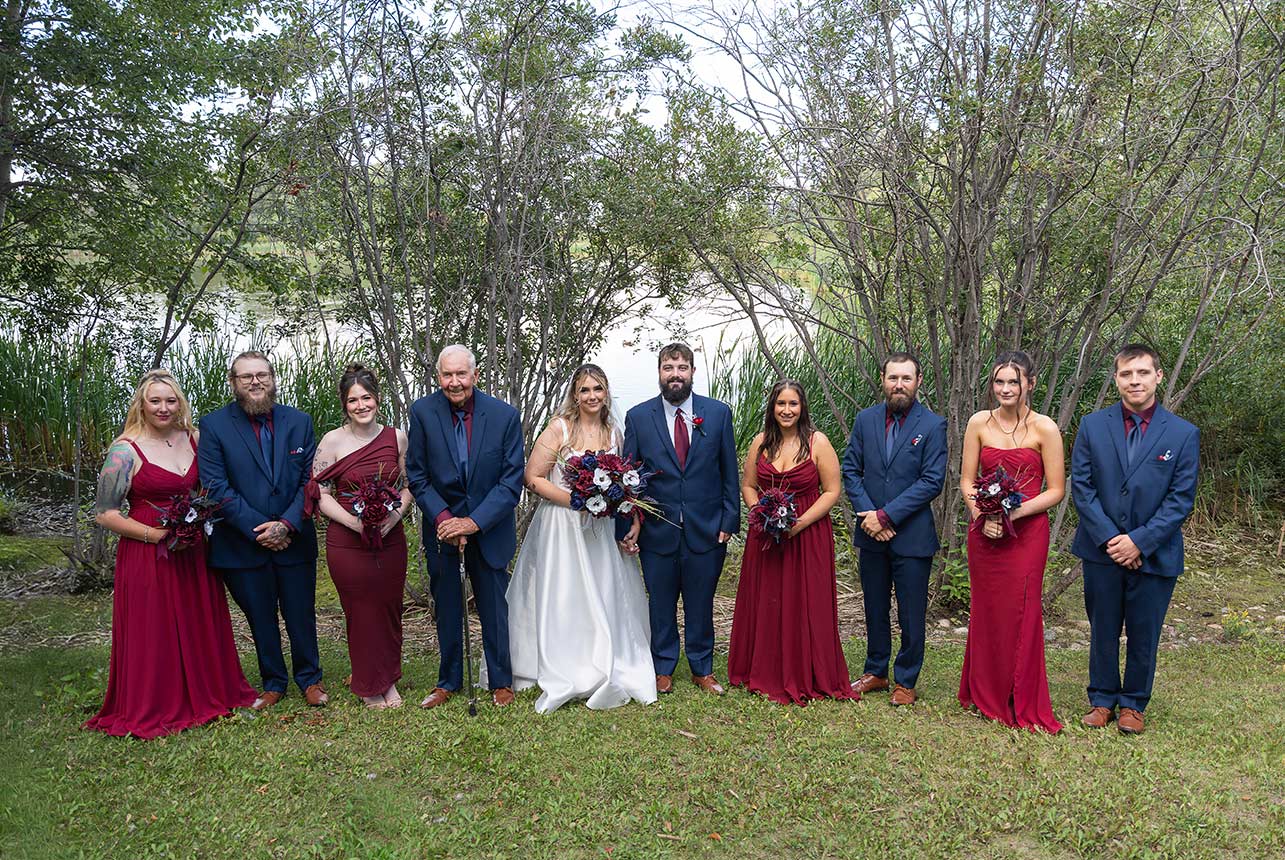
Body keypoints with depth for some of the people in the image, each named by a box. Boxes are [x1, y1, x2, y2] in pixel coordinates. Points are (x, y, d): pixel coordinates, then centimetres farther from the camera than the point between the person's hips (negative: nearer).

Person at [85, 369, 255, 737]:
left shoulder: (193, 439, 5)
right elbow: (105, 513, -8)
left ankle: (205, 695, 28)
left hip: (193, 554, 5)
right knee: (152, 634, 3)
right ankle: (152, 710, 19)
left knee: (199, 627, 12)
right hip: (147, 558, -4)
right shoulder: (126, 451, -9)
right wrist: (156, 534, -16)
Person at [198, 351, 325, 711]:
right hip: (243, 544, -1)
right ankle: (273, 683, 31)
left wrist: (287, 524, -13)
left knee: (301, 615, 12)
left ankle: (309, 679, 31)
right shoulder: (213, 425, -6)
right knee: (260, 619, 13)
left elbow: (310, 480, 0)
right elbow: (216, 487, -10)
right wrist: (258, 529, -14)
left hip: (294, 540, 1)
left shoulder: (299, 422, 1)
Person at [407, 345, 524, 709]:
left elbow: (512, 480, -12)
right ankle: (449, 680, 30)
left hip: (489, 526, -1)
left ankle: (501, 681, 26)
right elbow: (417, 476, -6)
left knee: (494, 607, 9)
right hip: (441, 525, 1)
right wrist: (443, 519, -17)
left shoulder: (505, 415, -13)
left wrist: (474, 522, -21)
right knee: (446, 606, 14)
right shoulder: (422, 412, -10)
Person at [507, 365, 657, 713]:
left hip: (603, 528, 5)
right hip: (562, 528, -4)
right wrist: (576, 499, -19)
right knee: (565, 602, 1)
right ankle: (566, 678, 17)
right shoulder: (559, 428, -8)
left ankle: (608, 674, 27)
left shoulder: (614, 433, 7)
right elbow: (533, 478, -10)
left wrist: (634, 520, 1)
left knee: (607, 600, 10)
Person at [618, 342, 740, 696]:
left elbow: (730, 473, 5)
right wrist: (625, 528, -4)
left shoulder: (718, 413, 1)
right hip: (657, 531, 0)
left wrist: (729, 521, 0)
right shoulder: (638, 417, -1)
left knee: (701, 604, 12)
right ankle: (663, 669, 29)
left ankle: (703, 669, 29)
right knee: (661, 604, 12)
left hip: (706, 531, 0)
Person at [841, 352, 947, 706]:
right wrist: (867, 514, -10)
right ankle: (876, 672, 31)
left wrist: (887, 515, -17)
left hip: (912, 536, -3)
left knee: (911, 614, 6)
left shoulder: (933, 425, -7)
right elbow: (850, 470, 4)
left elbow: (933, 481, -13)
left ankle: (906, 681, 21)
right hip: (872, 533, 4)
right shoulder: (865, 419, 3)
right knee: (875, 609, 16)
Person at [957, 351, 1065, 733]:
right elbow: (967, 480, 5)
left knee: (1021, 615, 1)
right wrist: (983, 516, -11)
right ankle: (985, 696, 27)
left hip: (1027, 533, -3)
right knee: (984, 612, 10)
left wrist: (1012, 514, -16)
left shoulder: (1044, 428, -6)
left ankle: (1023, 705, 16)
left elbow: (1056, 490, -5)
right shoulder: (979, 423, 3)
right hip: (983, 533, 3)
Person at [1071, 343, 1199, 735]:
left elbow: (1181, 499, -5)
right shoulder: (1092, 426, -1)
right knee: (1103, 630, 12)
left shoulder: (1184, 434, -3)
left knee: (1143, 635, 10)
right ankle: (1102, 699, 28)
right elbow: (1082, 487, -3)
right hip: (1102, 551, 1)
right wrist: (1110, 539, -12)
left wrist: (1140, 541, -14)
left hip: (1155, 553, -1)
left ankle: (1133, 704, 27)